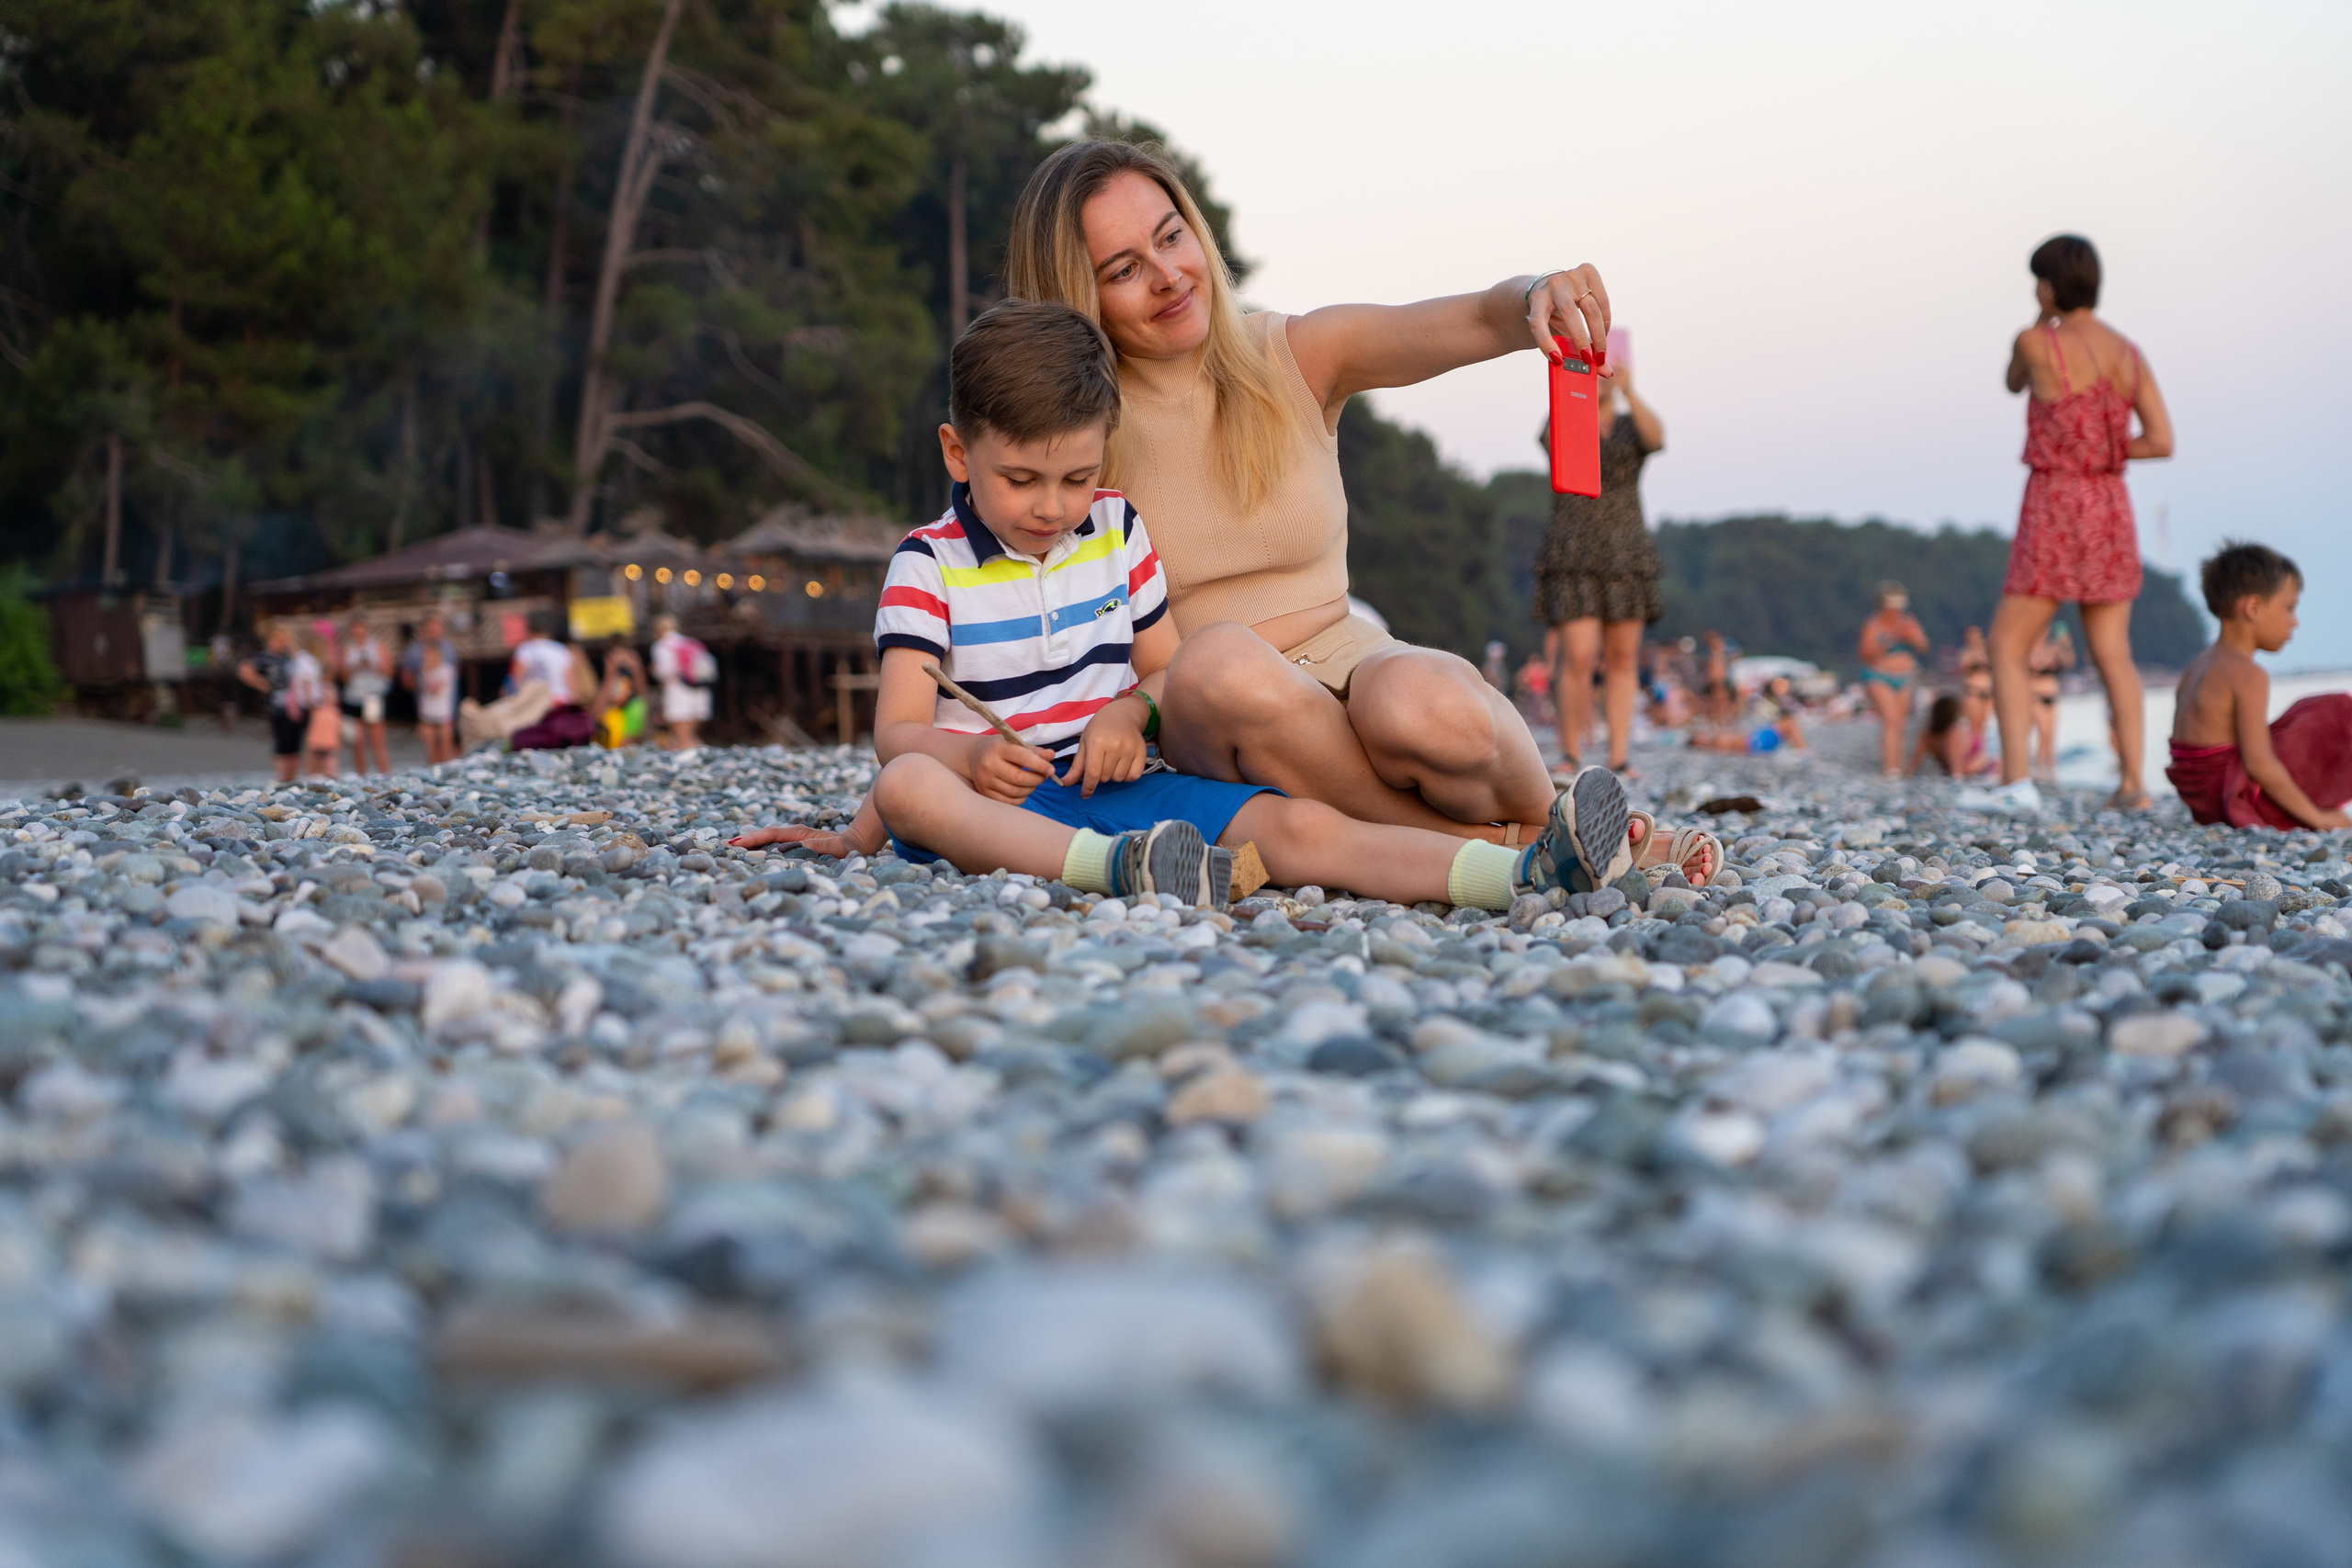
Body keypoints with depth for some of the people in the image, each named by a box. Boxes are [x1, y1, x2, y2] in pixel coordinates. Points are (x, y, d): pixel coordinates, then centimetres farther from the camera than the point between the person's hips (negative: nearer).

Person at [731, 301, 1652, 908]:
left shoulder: (1117, 531, 12)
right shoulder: (928, 564, -1)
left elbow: (1165, 664, 19)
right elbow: (897, 731, -9)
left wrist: (1132, 710, -6)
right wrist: (969, 756, -33)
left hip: (1112, 783, 4)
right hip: (991, 805, -3)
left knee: (1295, 825, -20)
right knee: (906, 787, -39)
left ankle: (1525, 872, -37)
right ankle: (1119, 870, -60)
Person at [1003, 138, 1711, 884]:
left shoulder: (1296, 357, 5)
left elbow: (1477, 322, -10)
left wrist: (1535, 296, -32)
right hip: (1190, 722, -1)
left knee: (1420, 701, -36)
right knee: (1219, 660, -37)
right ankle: (1483, 849, -22)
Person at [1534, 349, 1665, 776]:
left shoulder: (1632, 426, 8)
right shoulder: (1562, 424, 5)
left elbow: (1656, 438, -16)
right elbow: (1553, 439, -21)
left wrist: (1629, 393, -33)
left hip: (1626, 556, 2)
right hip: (1573, 557, -2)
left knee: (1621, 660, 1)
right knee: (1579, 657, -13)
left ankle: (1618, 759, 5)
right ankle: (1570, 753, 0)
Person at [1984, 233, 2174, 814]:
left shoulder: (2035, 342, -11)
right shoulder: (2130, 353, 5)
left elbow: (2014, 383, 13)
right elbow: (2161, 441, -1)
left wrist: (2045, 318, 11)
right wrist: (2097, 451, 8)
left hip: (2054, 509, -5)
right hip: (2110, 508, 5)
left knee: (2009, 647, 1)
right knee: (2113, 654, 10)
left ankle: (2016, 781, -10)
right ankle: (2132, 783, 4)